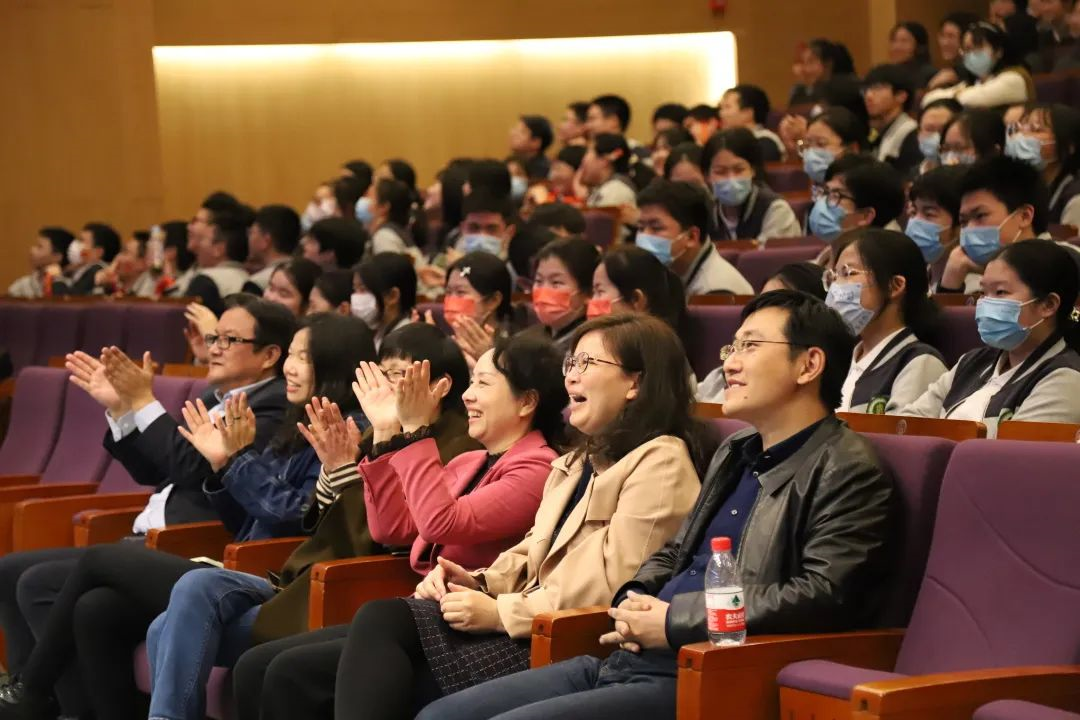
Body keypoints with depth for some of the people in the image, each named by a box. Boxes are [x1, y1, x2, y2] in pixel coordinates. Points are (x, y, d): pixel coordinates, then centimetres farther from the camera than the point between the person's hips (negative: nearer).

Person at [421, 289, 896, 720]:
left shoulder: (847, 471, -7)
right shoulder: (736, 453, 21)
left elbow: (823, 596, -19)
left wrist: (672, 622, -15)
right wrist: (634, 602, 5)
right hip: (625, 660, 9)